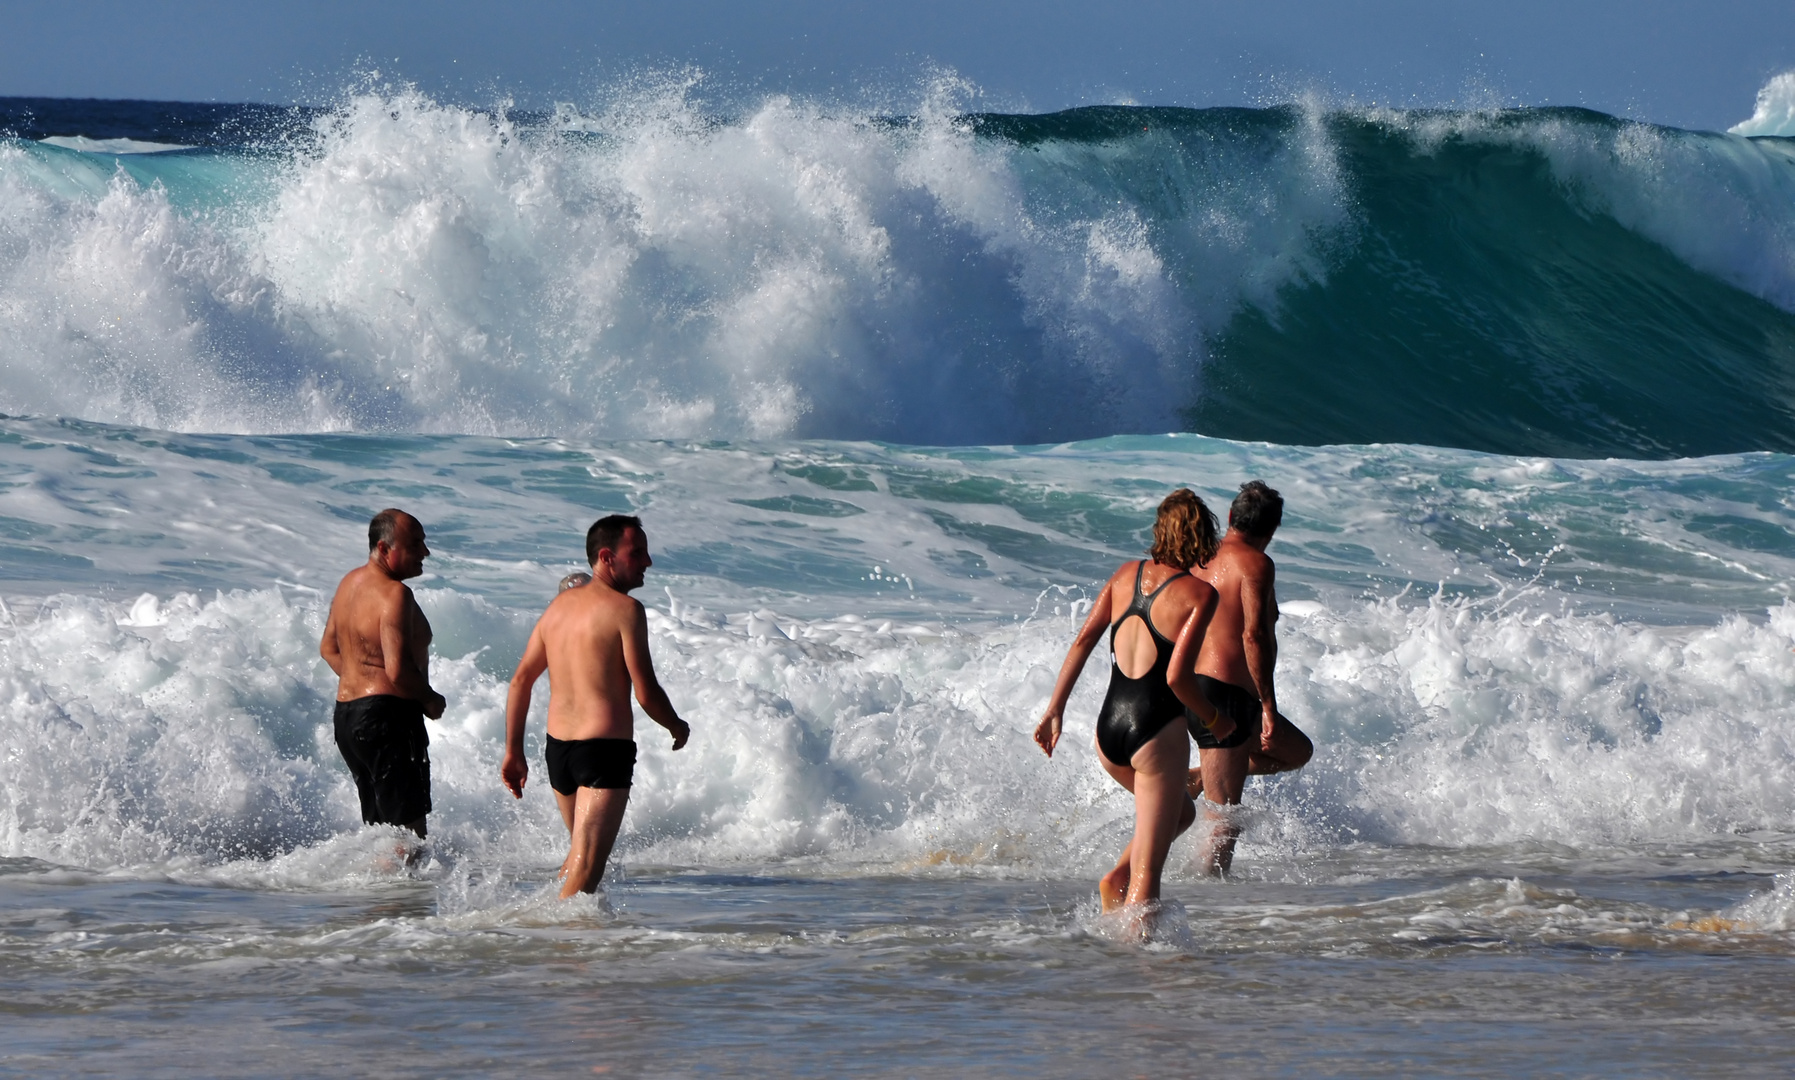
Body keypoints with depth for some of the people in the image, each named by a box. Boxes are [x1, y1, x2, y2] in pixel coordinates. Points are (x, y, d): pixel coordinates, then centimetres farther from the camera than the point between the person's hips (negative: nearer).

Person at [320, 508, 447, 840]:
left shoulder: (350, 583, 12)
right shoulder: (395, 594, -18)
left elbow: (329, 649, 23)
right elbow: (398, 670, -25)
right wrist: (431, 700, -9)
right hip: (388, 718, -10)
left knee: (379, 828, 18)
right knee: (408, 836, -9)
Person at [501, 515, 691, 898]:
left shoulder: (559, 604, 12)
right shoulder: (624, 609, -11)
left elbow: (521, 680, 13)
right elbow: (646, 694, -13)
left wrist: (513, 751, 18)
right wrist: (677, 727, 6)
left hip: (558, 748, 8)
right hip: (605, 749, -8)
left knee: (579, 850, 25)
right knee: (587, 865, -10)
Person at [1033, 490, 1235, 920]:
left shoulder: (1128, 574, 8)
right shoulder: (1200, 593, -9)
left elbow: (1083, 639, 5)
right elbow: (1177, 676, -16)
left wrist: (1054, 709, 8)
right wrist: (1215, 719, 1)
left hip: (1109, 729, 6)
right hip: (1157, 733, -6)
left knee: (1181, 811, 29)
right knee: (1147, 873, 0)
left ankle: (1117, 879, 9)